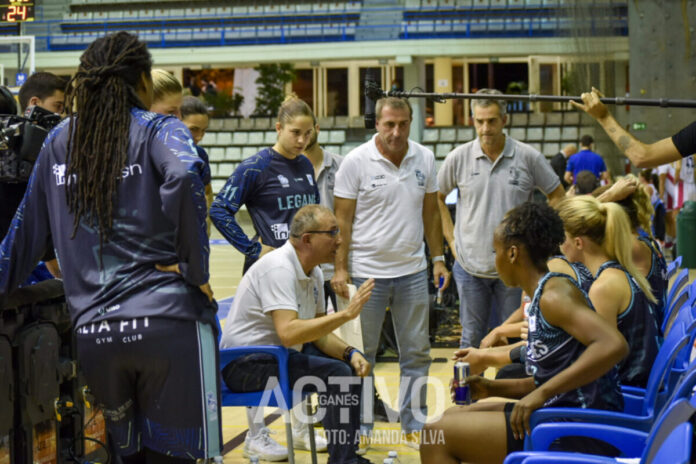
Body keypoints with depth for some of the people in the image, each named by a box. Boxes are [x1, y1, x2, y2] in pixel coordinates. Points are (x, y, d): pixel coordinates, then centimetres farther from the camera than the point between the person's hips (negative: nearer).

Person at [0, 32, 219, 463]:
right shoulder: (159, 129, 1)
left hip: (92, 331, 4)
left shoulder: (59, 141, 14)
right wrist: (196, 271, -12)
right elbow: (184, 176, -21)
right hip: (168, 319, -4)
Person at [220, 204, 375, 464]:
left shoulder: (313, 273, 6)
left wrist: (350, 353, -8)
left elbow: (318, 333, 10)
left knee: (353, 365, 9)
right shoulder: (279, 268, -23)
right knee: (337, 374, -23)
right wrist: (346, 314, -34)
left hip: (277, 354, 10)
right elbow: (288, 333, -35)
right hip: (245, 364, -10)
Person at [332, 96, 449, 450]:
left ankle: (414, 424, 20)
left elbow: (431, 213, 12)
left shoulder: (424, 159, 3)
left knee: (416, 353, 9)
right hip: (366, 271, -3)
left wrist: (438, 259, 8)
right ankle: (360, 427, 16)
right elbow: (342, 219, -6)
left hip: (412, 271, 4)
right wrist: (340, 268, -10)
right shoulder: (356, 162, -8)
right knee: (361, 354, 5)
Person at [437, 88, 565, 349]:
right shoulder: (459, 158, -1)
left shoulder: (528, 157, -4)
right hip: (470, 267, 1)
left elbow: (557, 196, 7)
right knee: (471, 339, 8)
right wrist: (451, 239, 6)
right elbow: (436, 198, 13)